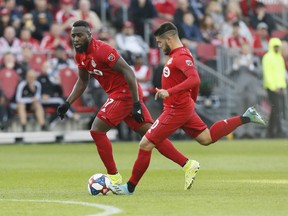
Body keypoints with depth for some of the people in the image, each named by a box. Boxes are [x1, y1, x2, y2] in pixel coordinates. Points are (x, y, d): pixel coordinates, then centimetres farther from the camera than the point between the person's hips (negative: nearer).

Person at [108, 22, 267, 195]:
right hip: (185, 106, 10)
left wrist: (169, 92, -38)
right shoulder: (177, 54, 10)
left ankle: (130, 187, -2)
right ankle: (245, 118, 14)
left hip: (176, 109, -10)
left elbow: (194, 79, -33)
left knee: (146, 144, -8)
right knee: (207, 138, 18)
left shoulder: (181, 56, -20)